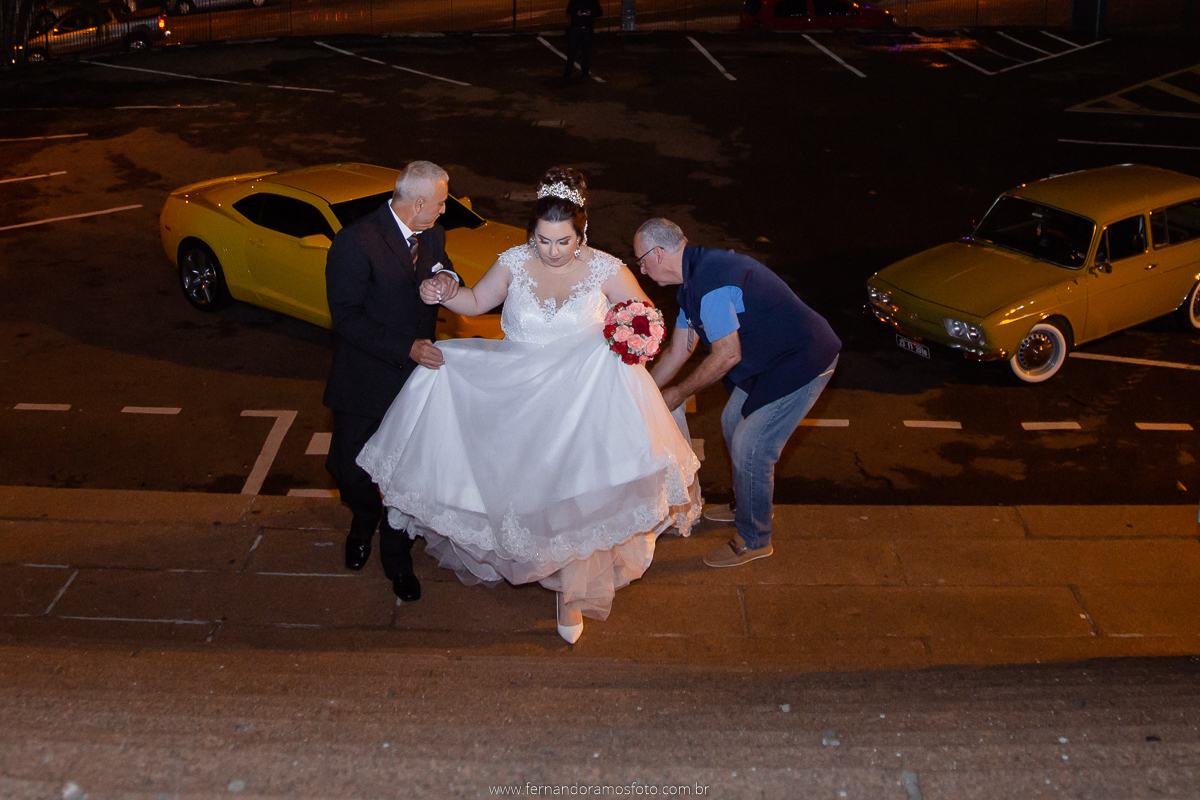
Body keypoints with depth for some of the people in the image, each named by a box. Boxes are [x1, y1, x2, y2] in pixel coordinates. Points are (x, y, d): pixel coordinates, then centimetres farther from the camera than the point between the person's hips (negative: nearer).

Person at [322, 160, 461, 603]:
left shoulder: (432, 236, -3)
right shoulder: (356, 242, -22)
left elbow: (441, 268, 15)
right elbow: (347, 317, -21)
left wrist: (447, 277, -11)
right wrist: (407, 348, -29)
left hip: (417, 372, 4)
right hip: (365, 379, -4)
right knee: (351, 468, 12)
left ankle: (397, 558, 32)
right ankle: (364, 521, 47)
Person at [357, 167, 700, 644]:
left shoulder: (605, 269, -10)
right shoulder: (514, 263, -6)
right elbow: (476, 301, 7)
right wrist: (443, 294, -13)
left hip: (581, 399, -2)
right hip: (516, 394, 2)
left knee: (573, 494, -3)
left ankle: (571, 590, 17)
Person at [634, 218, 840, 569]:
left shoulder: (711, 281, -27)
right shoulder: (692, 279, 6)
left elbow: (727, 356, -22)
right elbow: (678, 350, 14)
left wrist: (679, 393, -8)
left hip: (803, 362, -10)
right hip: (770, 358, 10)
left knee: (749, 448, -5)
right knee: (733, 423, 20)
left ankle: (753, 540, 14)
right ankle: (748, 506, 42)